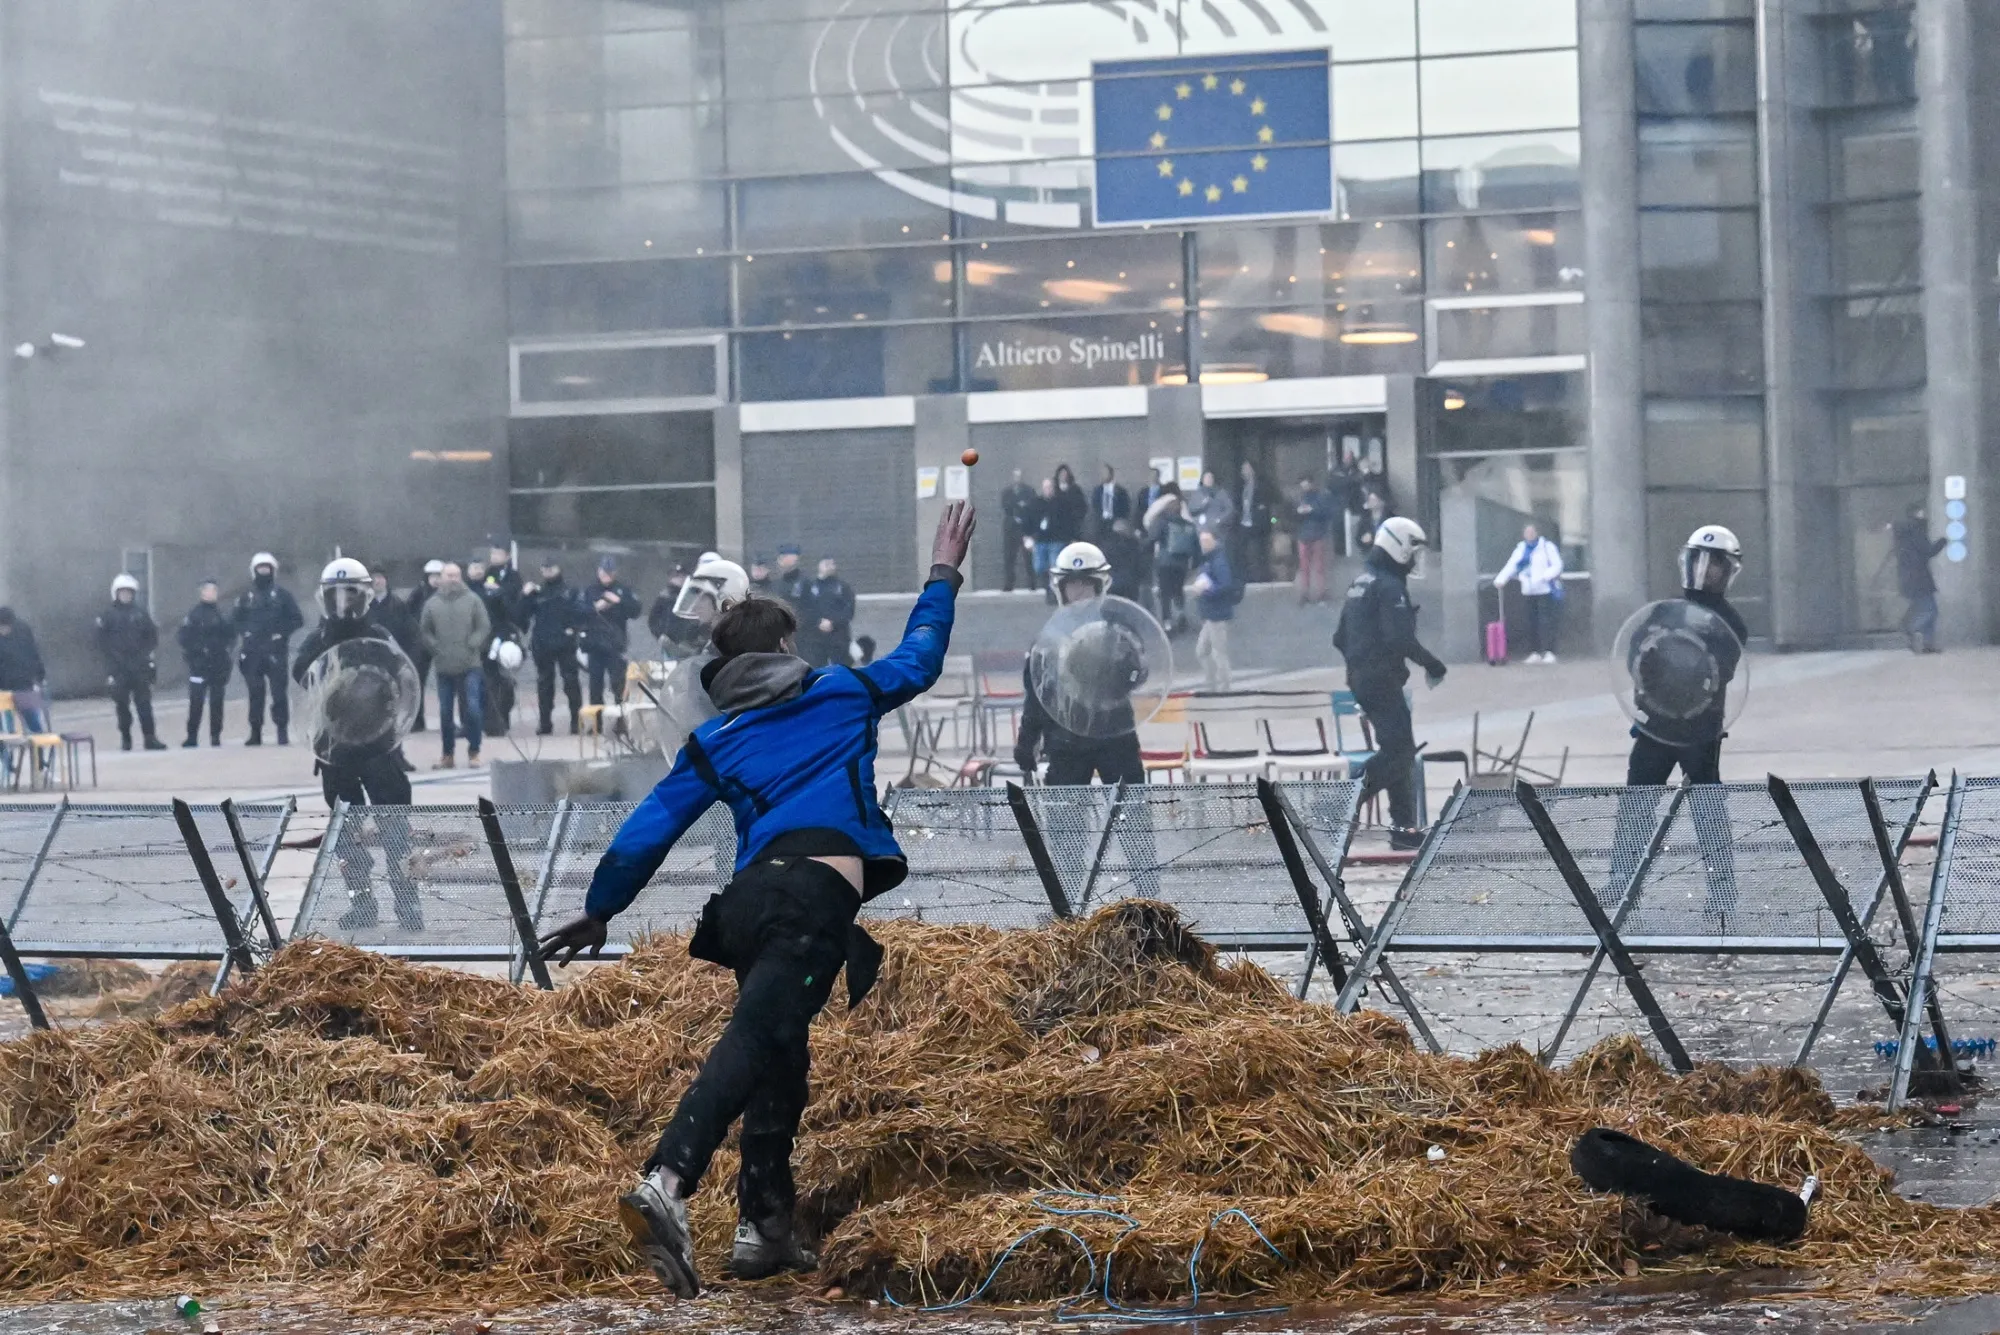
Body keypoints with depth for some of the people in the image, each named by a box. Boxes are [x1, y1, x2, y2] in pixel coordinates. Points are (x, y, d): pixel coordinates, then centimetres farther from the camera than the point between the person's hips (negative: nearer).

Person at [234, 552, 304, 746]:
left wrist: (282, 633, -5)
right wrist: (246, 633, 2)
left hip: (276, 650, -2)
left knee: (279, 691, -7)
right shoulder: (246, 597, 12)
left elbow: (297, 619, 5)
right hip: (253, 651, 2)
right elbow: (237, 620, 18)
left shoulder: (282, 595, 6)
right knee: (255, 692, 1)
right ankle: (255, 732, 5)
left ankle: (282, 731, -4)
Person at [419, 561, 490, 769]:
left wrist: (472, 646, -10)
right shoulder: (432, 604, 5)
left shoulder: (472, 600, 2)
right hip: (444, 667, 2)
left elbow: (484, 627, 0)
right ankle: (447, 754, 16)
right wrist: (435, 648, -3)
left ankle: (473, 752, 5)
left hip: (470, 666, -2)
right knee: (445, 712, 6)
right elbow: (424, 631, 10)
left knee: (473, 709, -7)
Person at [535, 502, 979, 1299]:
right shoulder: (844, 695, 20)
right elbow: (919, 660, 36)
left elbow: (648, 831, 20)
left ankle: (764, 1227, 19)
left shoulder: (715, 743, 23)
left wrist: (599, 912, 29)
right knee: (754, 1042, -20)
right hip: (819, 892, -4)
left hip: (753, 897, 5)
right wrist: (943, 578, 50)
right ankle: (667, 1183, -40)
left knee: (779, 1055, 20)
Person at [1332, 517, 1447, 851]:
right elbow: (1400, 638, -24)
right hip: (1382, 681, -10)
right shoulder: (1390, 586, -14)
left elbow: (1340, 637, 20)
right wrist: (1432, 664, -13)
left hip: (1360, 677, 10)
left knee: (1398, 749, 12)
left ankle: (1403, 826, 12)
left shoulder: (1361, 582, 16)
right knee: (1400, 749, -10)